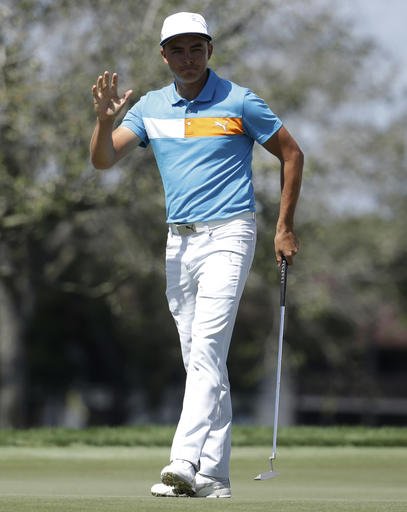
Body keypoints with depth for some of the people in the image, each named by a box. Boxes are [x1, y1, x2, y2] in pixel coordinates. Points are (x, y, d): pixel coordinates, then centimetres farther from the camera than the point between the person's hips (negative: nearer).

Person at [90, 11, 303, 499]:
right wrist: (105, 119, -22)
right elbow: (102, 159, -1)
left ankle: (186, 462, -28)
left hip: (227, 235, -6)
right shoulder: (150, 107, 7)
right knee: (201, 361, 6)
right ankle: (215, 474, 9)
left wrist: (285, 228, 2)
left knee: (207, 347, -18)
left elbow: (291, 154, 4)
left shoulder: (239, 103, -5)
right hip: (179, 241, 6)